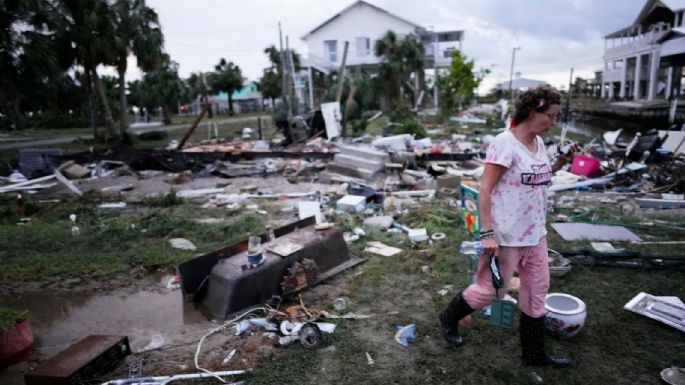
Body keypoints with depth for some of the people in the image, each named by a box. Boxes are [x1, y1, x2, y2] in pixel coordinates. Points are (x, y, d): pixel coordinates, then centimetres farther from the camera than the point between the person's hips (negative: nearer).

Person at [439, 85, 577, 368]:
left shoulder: (539, 142, 6)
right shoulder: (505, 143, -19)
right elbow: (484, 190, -20)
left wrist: (559, 164, 3)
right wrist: (487, 234, -23)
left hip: (535, 233, 8)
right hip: (507, 236, -8)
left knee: (537, 290, 15)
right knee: (491, 289, 5)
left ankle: (534, 353, 32)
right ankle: (449, 317, 32)